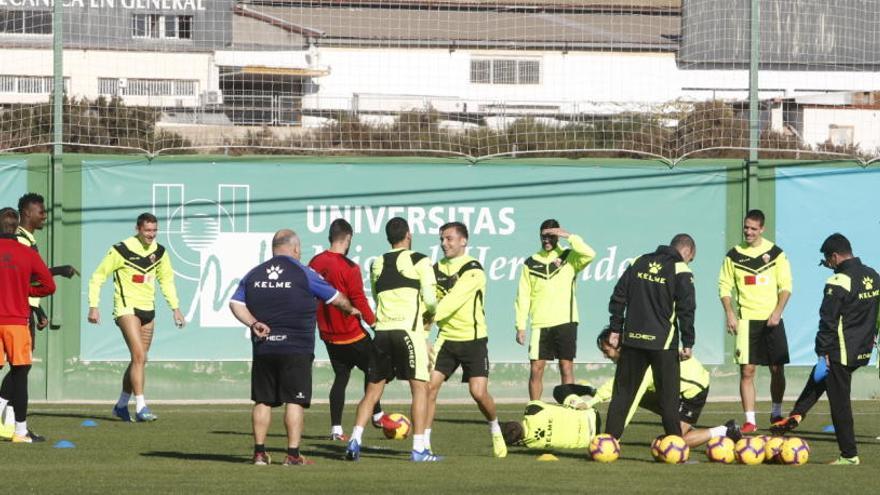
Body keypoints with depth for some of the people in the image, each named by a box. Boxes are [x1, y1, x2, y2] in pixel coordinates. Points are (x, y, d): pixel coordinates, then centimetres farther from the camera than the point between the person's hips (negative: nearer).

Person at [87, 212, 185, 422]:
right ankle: (141, 408, -20)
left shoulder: (159, 252, 6)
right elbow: (98, 277, -4)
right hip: (126, 308, -6)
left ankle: (121, 405, 24)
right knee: (139, 356, -18)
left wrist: (176, 308, 16)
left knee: (139, 360, 10)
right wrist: (93, 306, -9)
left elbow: (167, 280, 21)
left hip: (147, 309, 6)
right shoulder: (122, 250, -11)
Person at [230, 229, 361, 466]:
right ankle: (293, 453, -5)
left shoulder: (254, 274, 9)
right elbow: (336, 298, 8)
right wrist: (351, 310, 27)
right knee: (295, 401, -2)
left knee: (263, 400, 9)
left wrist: (253, 323, -2)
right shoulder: (303, 273, -2)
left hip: (263, 348, 4)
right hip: (296, 350, -4)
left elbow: (235, 304, 2)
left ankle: (259, 452, 9)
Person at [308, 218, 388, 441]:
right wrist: (374, 322, -5)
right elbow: (359, 301, -17)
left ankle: (336, 429, 6)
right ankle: (376, 415, 22)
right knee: (372, 369, 14)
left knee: (341, 376, 12)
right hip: (351, 334, -6)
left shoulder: (315, 263, 1)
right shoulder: (349, 268, -19)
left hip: (328, 334, 6)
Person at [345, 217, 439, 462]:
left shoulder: (377, 265, 15)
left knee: (372, 391, 10)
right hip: (408, 329, -5)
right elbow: (430, 301, -5)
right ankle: (419, 448, -7)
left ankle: (355, 440, -1)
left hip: (382, 330, 5)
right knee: (420, 388, -1)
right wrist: (429, 313, 16)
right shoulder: (419, 261, 0)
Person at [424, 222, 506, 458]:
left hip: (473, 339, -5)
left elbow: (453, 301, -25)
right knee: (429, 386, -9)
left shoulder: (473, 270, -13)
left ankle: (495, 430, 20)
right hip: (446, 338, 5)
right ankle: (424, 443, -4)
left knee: (479, 392, -10)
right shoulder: (436, 269, 5)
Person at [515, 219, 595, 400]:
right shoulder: (531, 263, 9)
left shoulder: (569, 258, 5)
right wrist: (520, 326, 1)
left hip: (565, 323, -2)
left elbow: (590, 254, -16)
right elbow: (523, 296, 7)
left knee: (566, 369, -1)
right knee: (536, 370, 0)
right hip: (540, 325, 2)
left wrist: (569, 237, -14)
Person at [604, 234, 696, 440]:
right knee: (668, 394, 3)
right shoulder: (681, 271, -6)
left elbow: (618, 297, 10)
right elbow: (686, 310, -10)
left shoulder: (639, 262, 10)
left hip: (632, 338, 4)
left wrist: (615, 329, 14)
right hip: (662, 341, -4)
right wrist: (688, 344, -6)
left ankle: (610, 437, 8)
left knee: (623, 392, 10)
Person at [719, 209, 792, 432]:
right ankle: (750, 420, -3)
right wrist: (730, 314, -7)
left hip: (771, 319, 0)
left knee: (777, 369, 4)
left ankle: (776, 413, 23)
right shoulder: (734, 255, 4)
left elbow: (786, 286, 1)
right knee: (747, 370, -6)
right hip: (746, 319, 0)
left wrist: (777, 311, -12)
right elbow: (725, 286, 6)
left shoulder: (775, 253, 2)